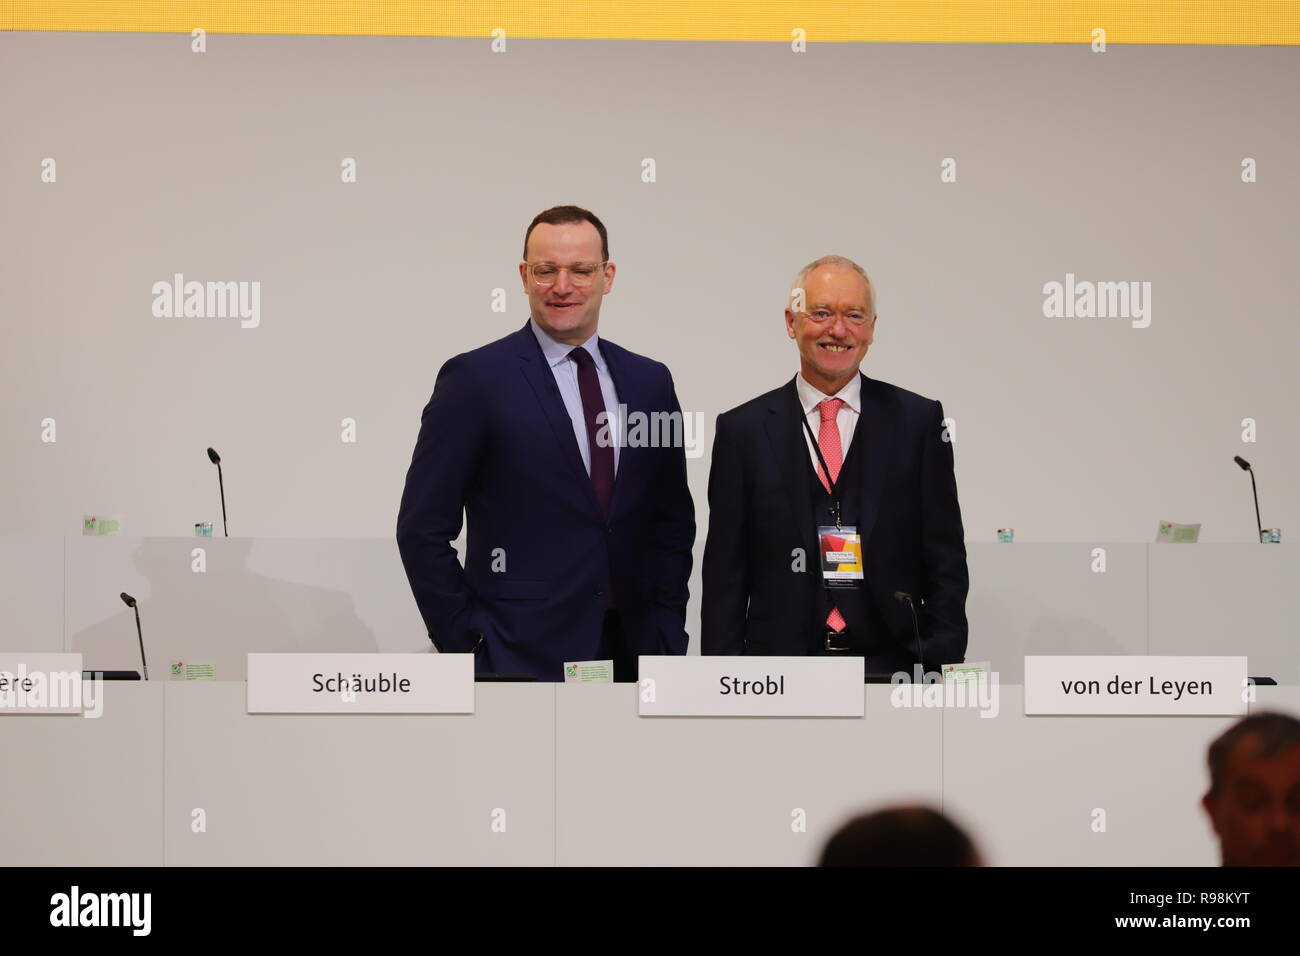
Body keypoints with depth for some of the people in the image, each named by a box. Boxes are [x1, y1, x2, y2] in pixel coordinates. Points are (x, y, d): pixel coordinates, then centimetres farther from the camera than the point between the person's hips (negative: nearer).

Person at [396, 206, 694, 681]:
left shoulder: (650, 382, 12)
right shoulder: (474, 378, -2)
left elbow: (673, 522, 18)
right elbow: (423, 529, -3)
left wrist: (666, 633, 7)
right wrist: (466, 641, -8)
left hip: (633, 656, 4)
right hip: (522, 659, -4)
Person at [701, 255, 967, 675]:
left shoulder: (918, 420, 7)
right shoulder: (743, 430, 6)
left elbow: (945, 561, 6)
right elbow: (724, 574, 6)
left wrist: (944, 673, -2)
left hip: (891, 670, 0)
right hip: (777, 673, 0)